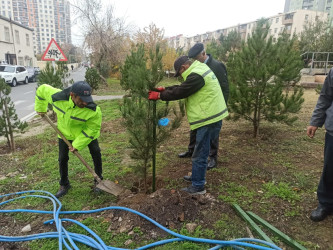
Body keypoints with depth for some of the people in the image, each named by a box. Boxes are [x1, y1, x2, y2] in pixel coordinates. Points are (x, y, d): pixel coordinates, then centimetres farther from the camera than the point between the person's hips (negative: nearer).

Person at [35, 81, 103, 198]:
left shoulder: (93, 110, -40)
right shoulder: (57, 97, -36)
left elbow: (92, 129, -25)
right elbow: (42, 89, -13)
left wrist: (77, 144, -22)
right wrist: (40, 108, 0)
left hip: (86, 131, -1)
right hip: (65, 132, 2)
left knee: (96, 153, -2)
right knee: (62, 158, 7)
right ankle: (64, 185, 28)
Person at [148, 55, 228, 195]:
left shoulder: (197, 75, -19)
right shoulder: (199, 70, 15)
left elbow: (180, 92, -17)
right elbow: (182, 87, 18)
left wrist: (159, 95, -5)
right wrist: (164, 89, 9)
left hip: (209, 119, -11)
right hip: (210, 116, 11)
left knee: (200, 154, -1)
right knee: (201, 151, 21)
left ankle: (198, 186, 11)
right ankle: (197, 176, 37)